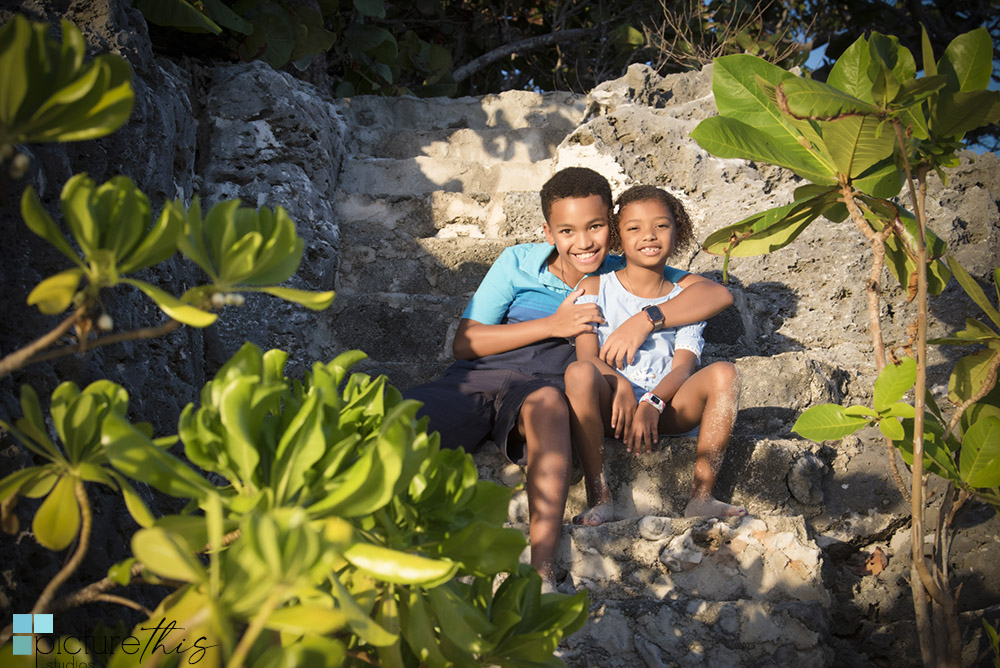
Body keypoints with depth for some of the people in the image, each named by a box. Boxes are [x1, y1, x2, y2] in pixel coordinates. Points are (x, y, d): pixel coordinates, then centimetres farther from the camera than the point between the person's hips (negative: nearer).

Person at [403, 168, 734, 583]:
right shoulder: (518, 263, 13)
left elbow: (717, 294, 4)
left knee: (547, 403, -42)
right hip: (479, 376, 2)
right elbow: (465, 343, 8)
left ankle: (541, 574, -50)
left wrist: (645, 320, -11)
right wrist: (553, 325, -1)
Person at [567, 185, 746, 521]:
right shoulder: (594, 288, 9)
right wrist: (621, 387, -24)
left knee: (724, 373, -24)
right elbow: (587, 355, -3)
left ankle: (702, 496, -24)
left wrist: (653, 404, -23)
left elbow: (683, 367, -2)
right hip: (611, 406, -1)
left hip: (668, 408, 2)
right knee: (579, 372, -33)